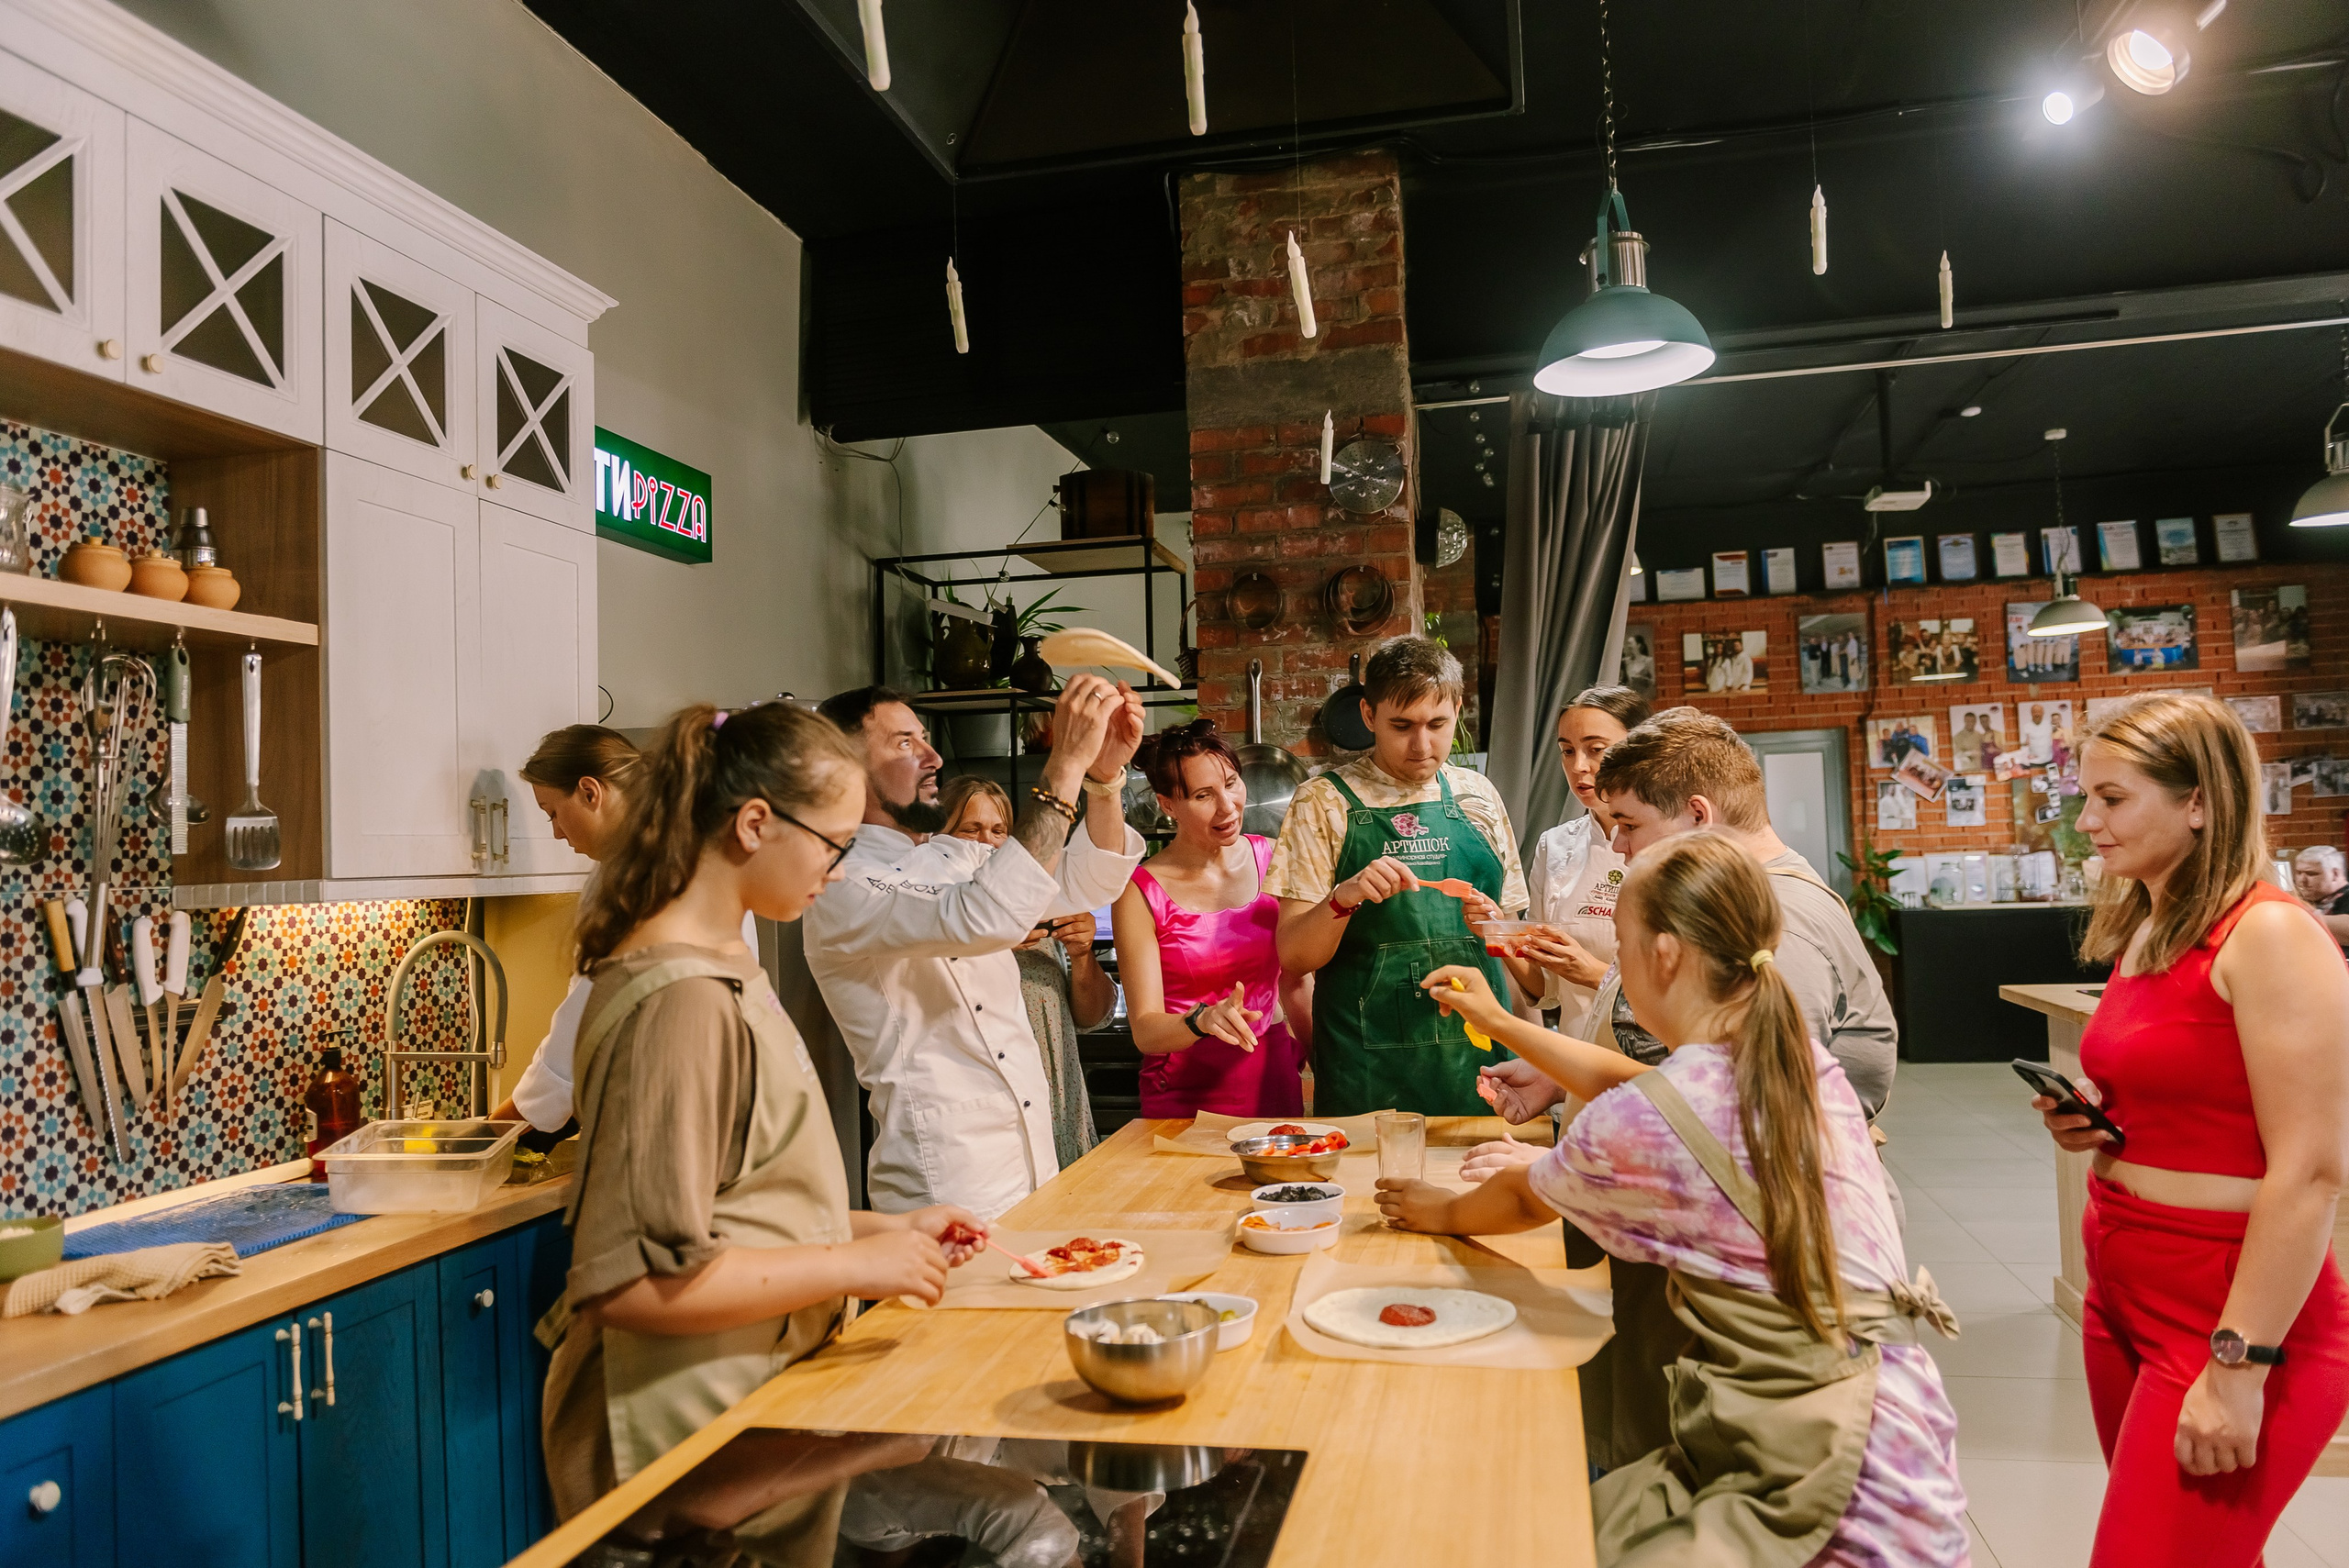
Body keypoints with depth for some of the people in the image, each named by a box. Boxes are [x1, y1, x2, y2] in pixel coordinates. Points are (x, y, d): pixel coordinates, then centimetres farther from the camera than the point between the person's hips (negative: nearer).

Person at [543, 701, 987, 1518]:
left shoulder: (724, 963, 8)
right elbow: (633, 1280, -24)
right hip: (685, 1426, -9)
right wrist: (853, 1265, -19)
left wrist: (880, 1228, 6)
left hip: (752, 1387, 9)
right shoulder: (681, 998, -22)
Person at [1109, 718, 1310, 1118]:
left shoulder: (1271, 860, 1)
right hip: (1185, 1098, -3)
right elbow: (1145, 1031, -13)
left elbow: (1295, 981, 11)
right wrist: (1202, 1021, -31)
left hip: (1274, 1082, 4)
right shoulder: (1141, 892, -11)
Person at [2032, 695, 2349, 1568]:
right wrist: (2090, 1120, 1)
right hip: (2124, 1293, 8)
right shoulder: (2140, 934, 9)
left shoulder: (2270, 936, -16)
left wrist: (2239, 1367, -21)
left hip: (2228, 1321, -8)